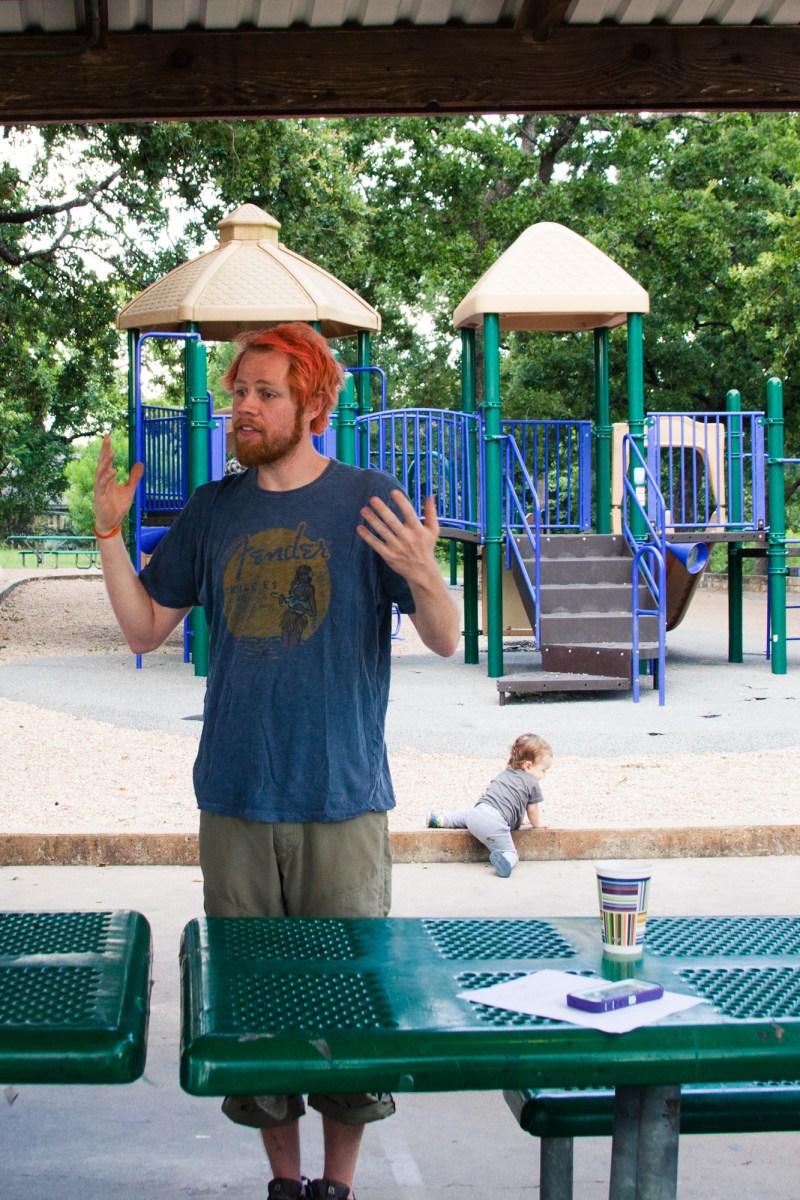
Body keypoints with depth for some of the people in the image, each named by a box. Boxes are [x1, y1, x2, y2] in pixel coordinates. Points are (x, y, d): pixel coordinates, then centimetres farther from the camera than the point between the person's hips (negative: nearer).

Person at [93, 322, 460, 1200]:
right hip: (236, 799, 3)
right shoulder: (213, 511, 7)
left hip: (343, 799, -3)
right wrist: (109, 534, -1)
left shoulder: (370, 502, -3)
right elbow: (145, 629, 12)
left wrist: (425, 576, -26)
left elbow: (446, 642, -6)